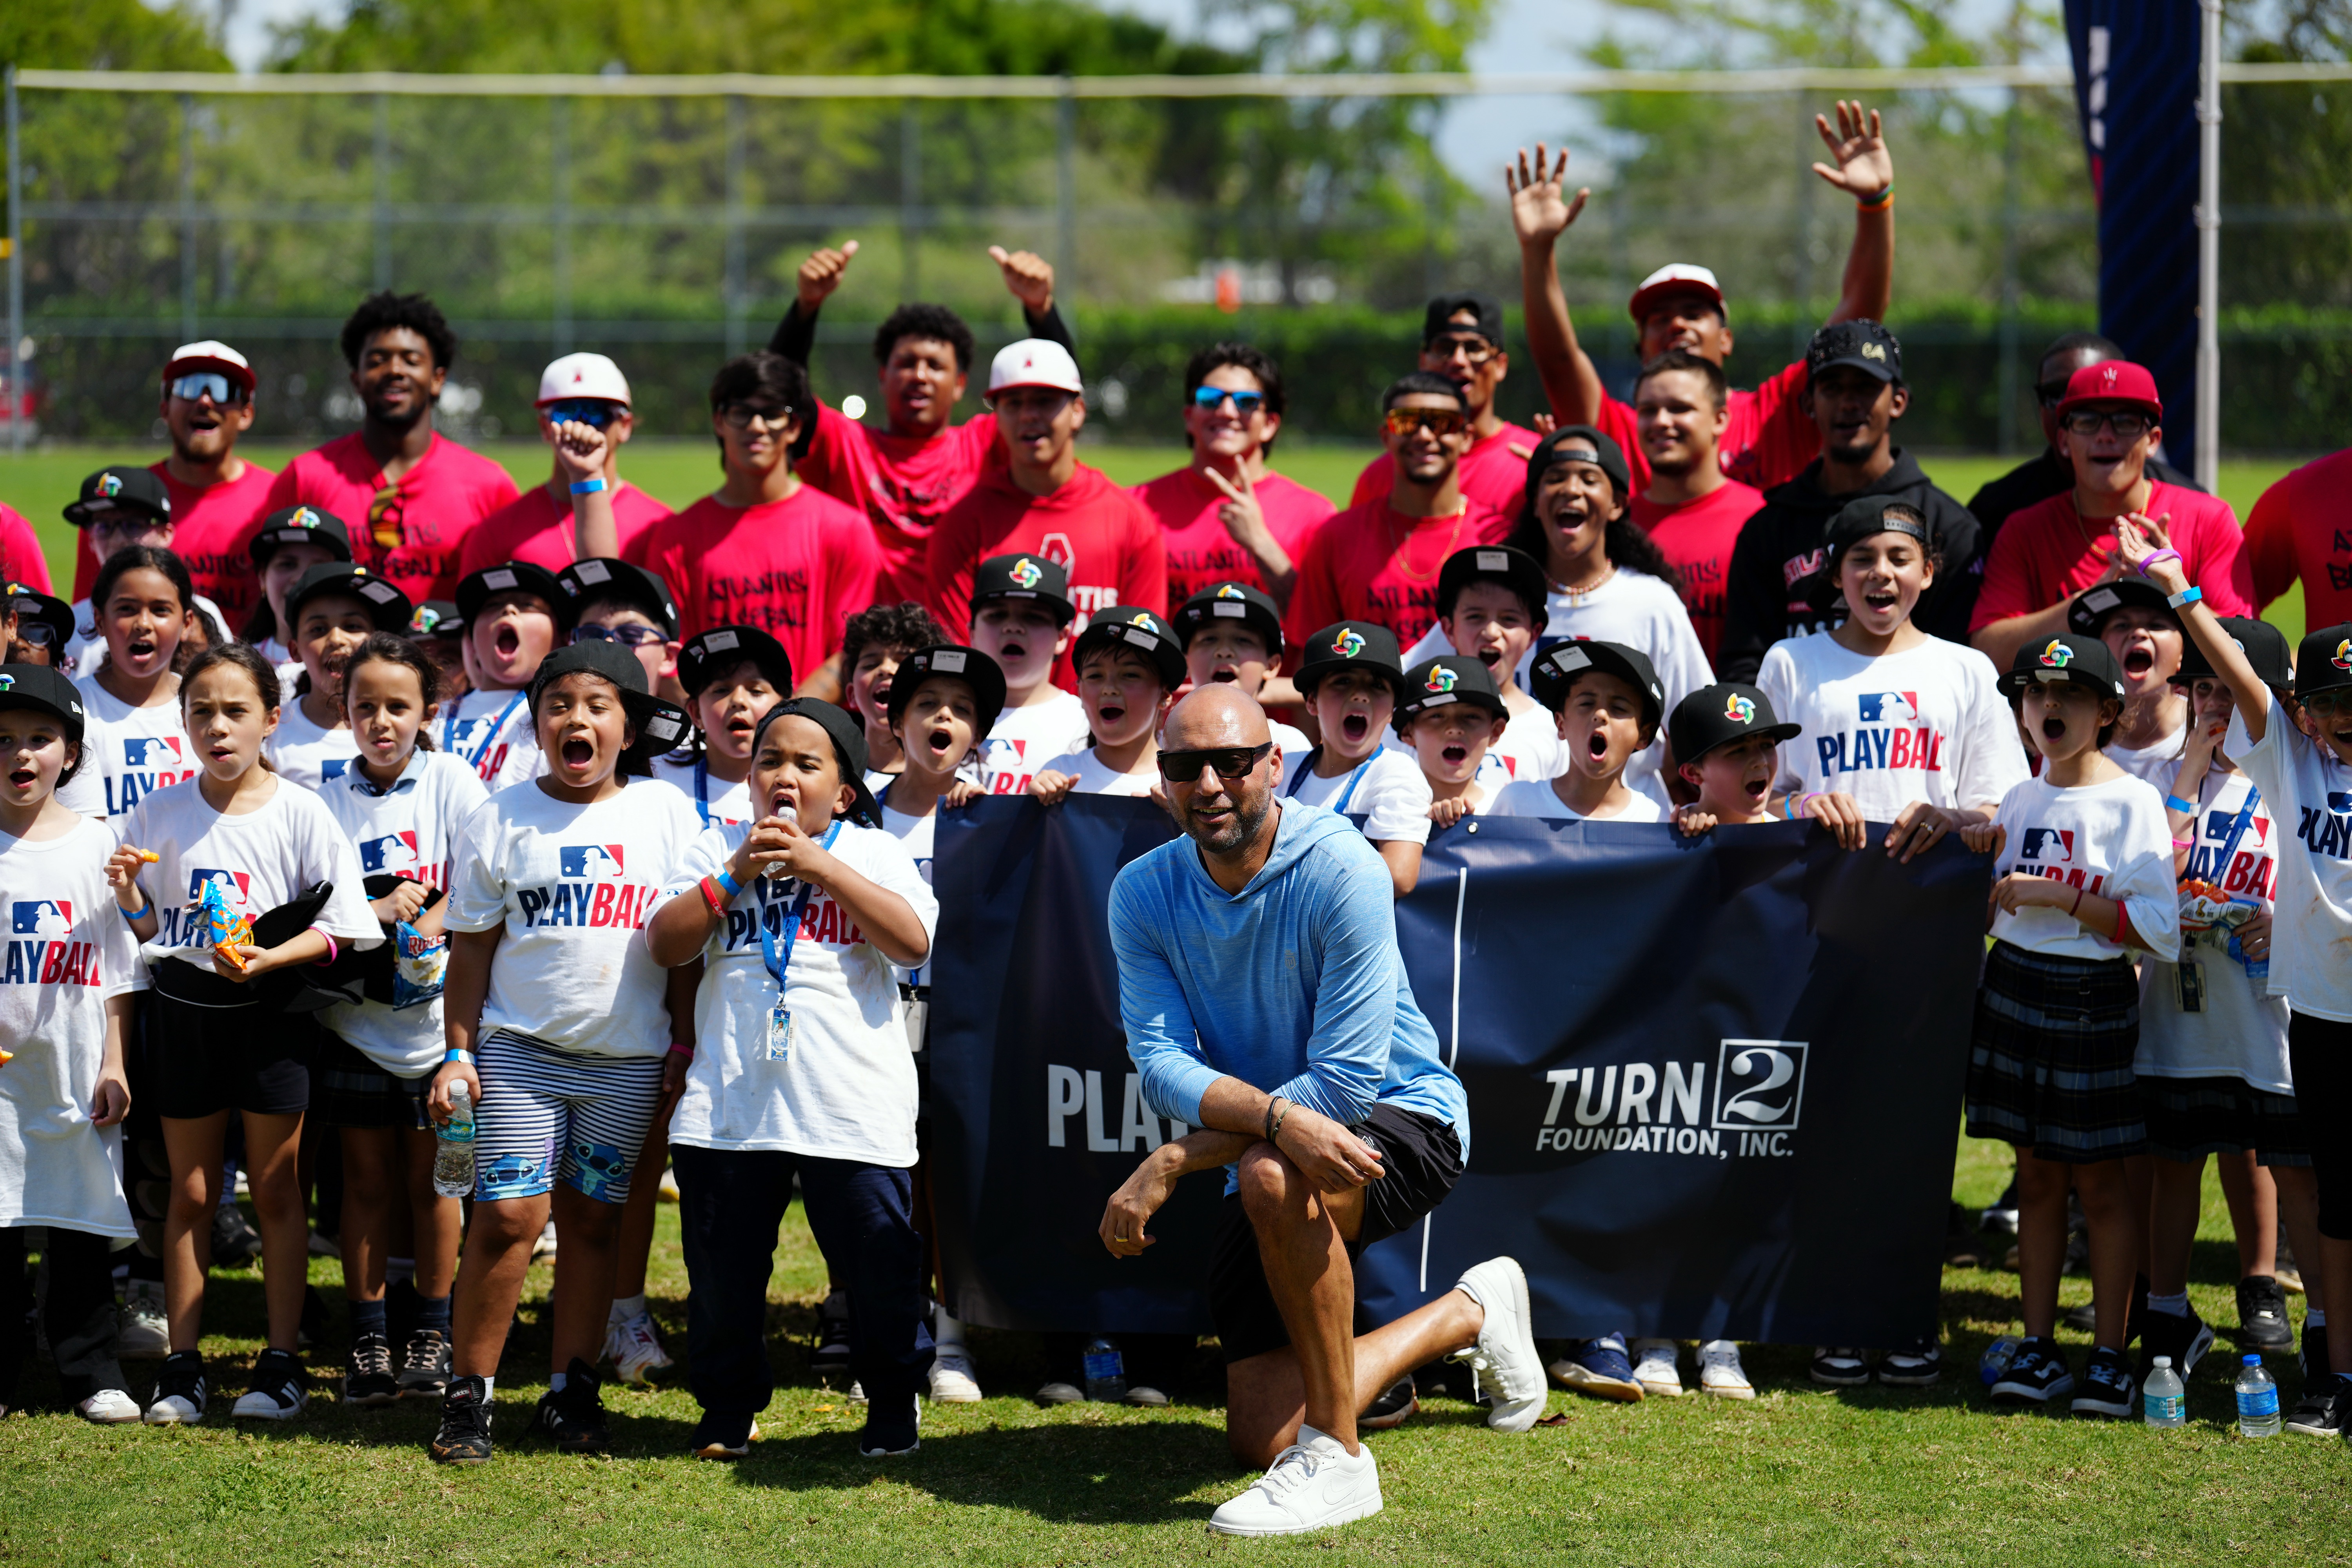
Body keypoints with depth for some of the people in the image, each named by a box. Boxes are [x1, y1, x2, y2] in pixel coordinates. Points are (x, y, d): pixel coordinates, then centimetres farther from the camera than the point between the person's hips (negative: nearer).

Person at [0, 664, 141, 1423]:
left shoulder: (96, 843, 3)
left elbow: (119, 968, 6)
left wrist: (114, 1065, 0)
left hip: (76, 1072, 1)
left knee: (82, 1229, 5)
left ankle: (92, 1373, 14)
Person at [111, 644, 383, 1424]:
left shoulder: (301, 814, -5)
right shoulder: (159, 813, 3)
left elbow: (337, 926, -6)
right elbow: (147, 929, 9)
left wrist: (270, 956, -22)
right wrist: (129, 899, -13)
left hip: (268, 1012, -2)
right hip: (183, 1009, 2)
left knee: (276, 1190, 5)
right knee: (191, 1192, 8)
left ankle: (281, 1362, 12)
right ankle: (182, 1366, 13)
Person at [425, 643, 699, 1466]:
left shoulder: (666, 814, 5)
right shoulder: (500, 819, 3)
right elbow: (473, 947, 5)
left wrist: (685, 1047, 5)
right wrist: (457, 1053, 0)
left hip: (629, 1059, 1)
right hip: (519, 1049, -1)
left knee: (592, 1220, 6)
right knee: (508, 1215, -9)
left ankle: (570, 1389, 15)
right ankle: (468, 1395, 0)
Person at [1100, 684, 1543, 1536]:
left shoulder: (1340, 869, -23)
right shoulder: (1143, 892, -7)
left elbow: (1345, 1083, -25)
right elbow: (1161, 1063, -18)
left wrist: (1174, 1162, -28)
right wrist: (1277, 1115, -39)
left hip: (1404, 1120, -6)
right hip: (1260, 1147, 6)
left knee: (1275, 1176, -40)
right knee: (1261, 1437, 3)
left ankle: (1336, 1460, -26)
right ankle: (1470, 1315, 31)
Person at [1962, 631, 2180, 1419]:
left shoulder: (2132, 801, -10)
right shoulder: (2019, 799, 10)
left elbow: (2156, 927, -17)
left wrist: (2059, 895, -19)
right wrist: (1977, 849, 4)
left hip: (2094, 999, -6)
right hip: (2013, 987, 6)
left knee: (2099, 1178, 0)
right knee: (2036, 1174, 10)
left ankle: (2110, 1356, 7)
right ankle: (2038, 1348, 14)